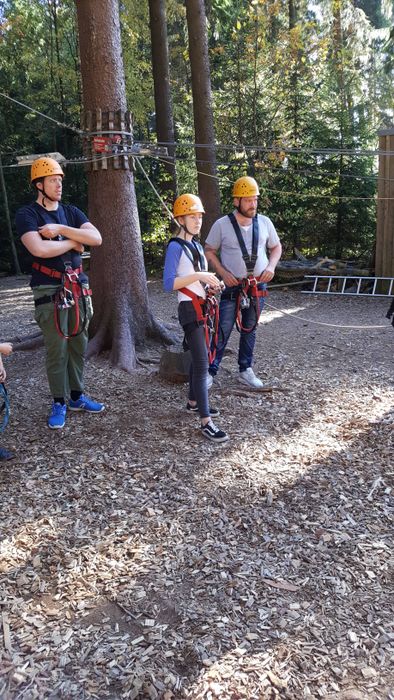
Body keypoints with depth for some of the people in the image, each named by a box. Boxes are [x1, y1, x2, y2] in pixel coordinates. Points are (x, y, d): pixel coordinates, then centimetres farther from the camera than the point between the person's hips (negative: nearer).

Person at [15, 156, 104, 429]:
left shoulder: (71, 212, 13)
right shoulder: (27, 214, -2)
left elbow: (96, 238, -4)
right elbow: (40, 248, -21)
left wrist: (60, 229, -13)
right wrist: (74, 242, -7)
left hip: (78, 288, 5)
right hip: (50, 292, -5)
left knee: (79, 346, 9)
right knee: (57, 350, -2)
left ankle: (77, 396, 22)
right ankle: (59, 403, 12)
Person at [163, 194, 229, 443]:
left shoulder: (197, 245, 13)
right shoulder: (176, 247, -12)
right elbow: (168, 284, -20)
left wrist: (210, 283, 2)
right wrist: (197, 276, -26)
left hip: (202, 307, 9)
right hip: (190, 309, -9)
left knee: (201, 357, 17)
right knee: (202, 363, -12)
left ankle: (194, 402, 34)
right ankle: (206, 422, -10)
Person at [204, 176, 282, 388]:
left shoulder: (264, 222, 2)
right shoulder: (222, 224, -7)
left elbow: (276, 247, 13)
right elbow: (209, 251, 0)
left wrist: (271, 267, -5)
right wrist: (223, 273, -12)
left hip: (258, 286, 3)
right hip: (232, 286, -3)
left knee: (249, 330, 13)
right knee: (222, 330, -5)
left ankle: (245, 371, 24)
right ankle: (210, 371, 5)